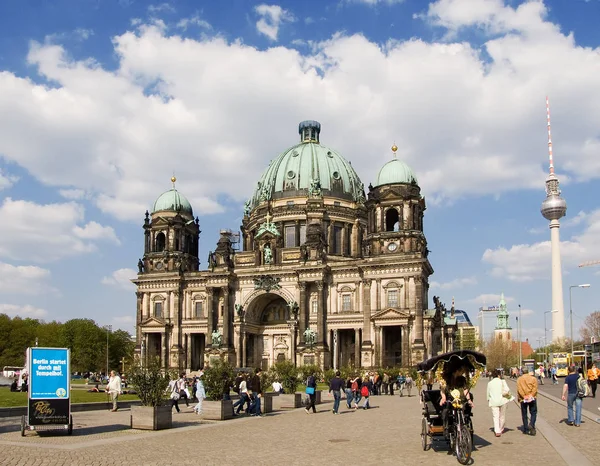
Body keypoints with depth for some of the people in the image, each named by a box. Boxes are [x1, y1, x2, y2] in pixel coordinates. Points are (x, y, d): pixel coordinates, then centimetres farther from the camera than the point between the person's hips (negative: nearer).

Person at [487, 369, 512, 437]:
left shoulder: (489, 383, 3)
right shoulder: (502, 381, -5)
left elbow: (488, 393, 9)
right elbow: (506, 390, -14)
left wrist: (488, 400, 22)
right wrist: (508, 395, 6)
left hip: (493, 401, 1)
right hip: (502, 401, -1)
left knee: (495, 417, -1)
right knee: (502, 416, 15)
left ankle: (497, 431, -14)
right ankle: (501, 430, 28)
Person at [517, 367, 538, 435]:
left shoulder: (519, 379, 1)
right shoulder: (533, 378, 2)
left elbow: (519, 389, -8)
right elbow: (535, 388, -8)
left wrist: (524, 396, -10)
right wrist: (531, 395, -9)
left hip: (523, 399, 0)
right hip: (532, 399, 0)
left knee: (524, 414, 10)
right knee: (533, 413, 9)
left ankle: (526, 429, 13)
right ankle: (531, 424, -14)